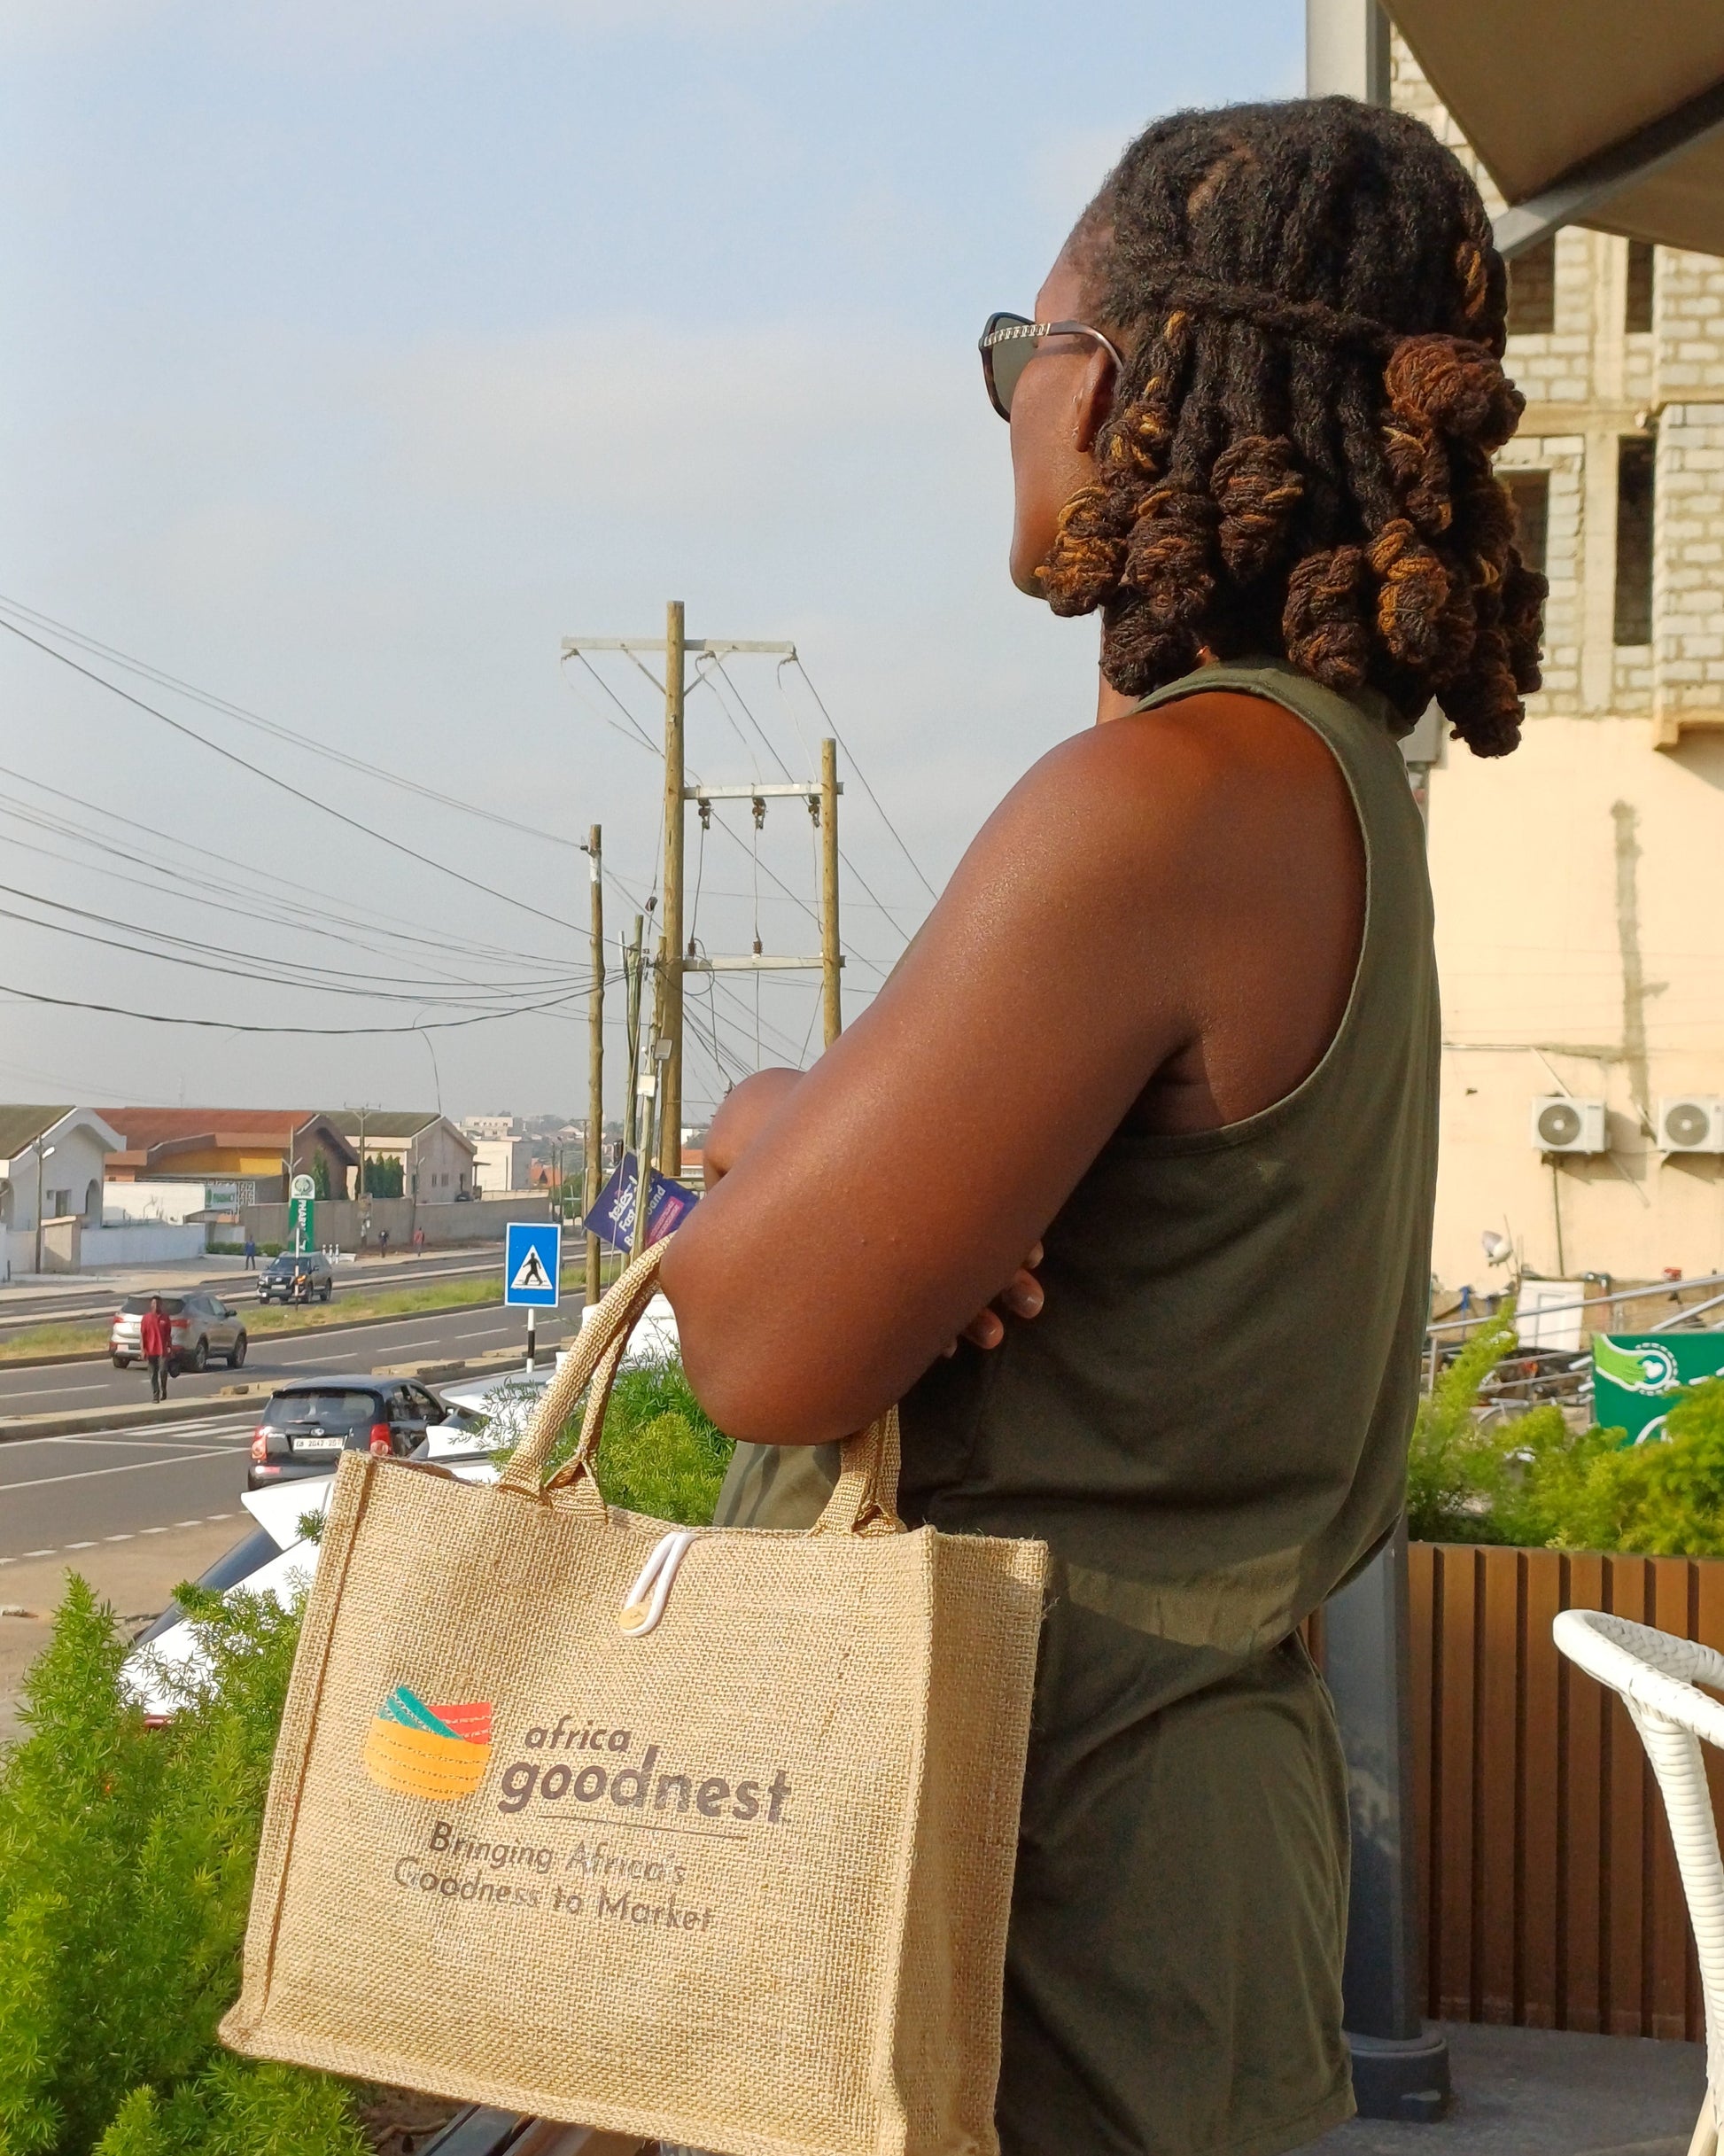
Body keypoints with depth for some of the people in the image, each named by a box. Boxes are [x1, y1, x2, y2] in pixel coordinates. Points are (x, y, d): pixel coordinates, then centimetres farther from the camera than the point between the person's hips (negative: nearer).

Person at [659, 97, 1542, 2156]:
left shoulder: (1175, 800, -22)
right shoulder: (1329, 773, 10)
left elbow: (764, 1346, -23)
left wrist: (769, 1128, -2)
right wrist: (834, 1147, -7)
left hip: (1036, 1861, -9)